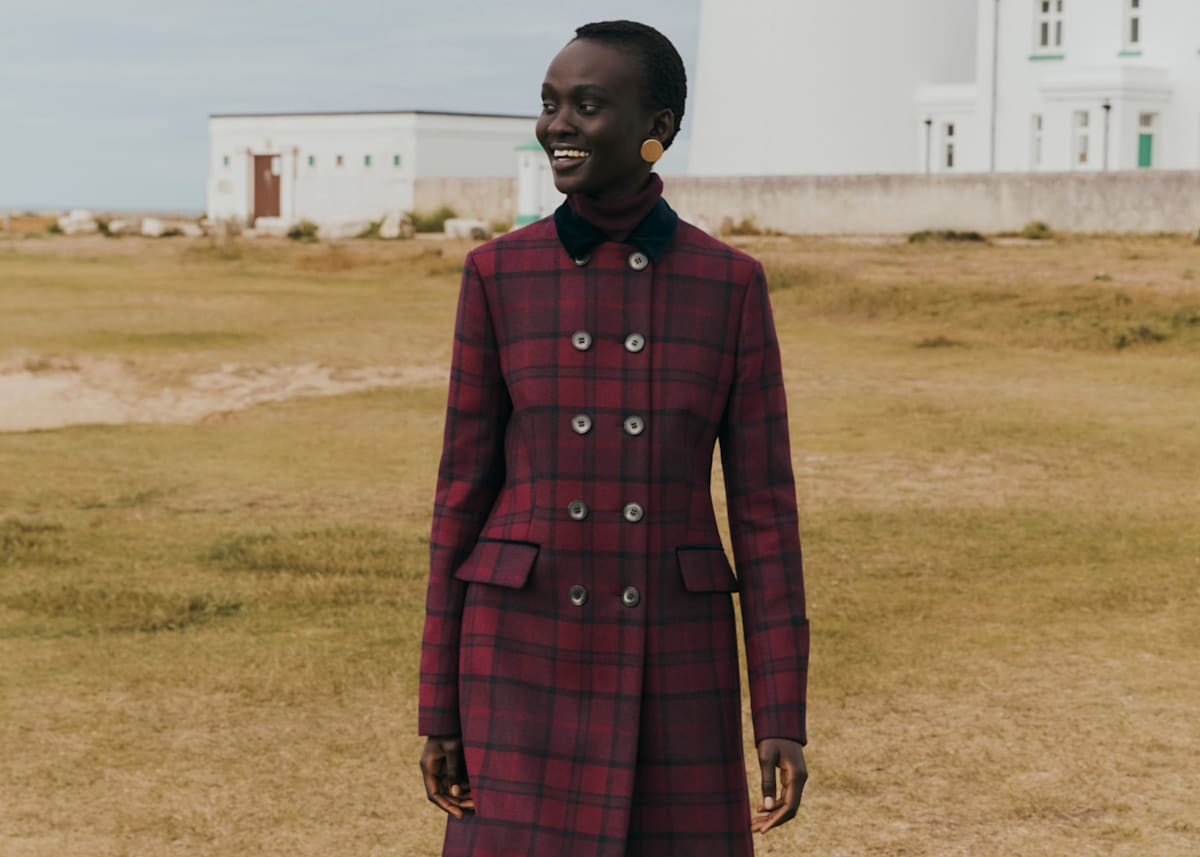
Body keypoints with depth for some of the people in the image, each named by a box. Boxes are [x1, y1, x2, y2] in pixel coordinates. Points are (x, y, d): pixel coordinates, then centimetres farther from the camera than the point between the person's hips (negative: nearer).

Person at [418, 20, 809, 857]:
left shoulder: (733, 284, 1)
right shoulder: (499, 275, 0)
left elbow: (765, 506, 1)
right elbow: (465, 490, 3)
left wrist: (784, 718, -4)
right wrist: (441, 710, 2)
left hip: (671, 658, 1)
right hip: (530, 653, 0)